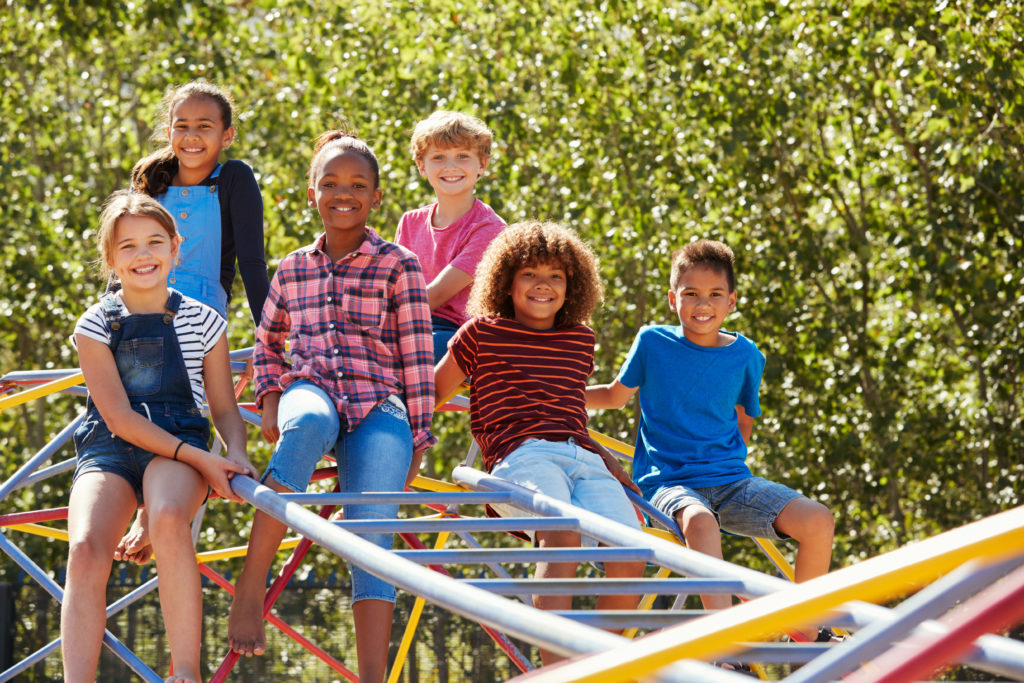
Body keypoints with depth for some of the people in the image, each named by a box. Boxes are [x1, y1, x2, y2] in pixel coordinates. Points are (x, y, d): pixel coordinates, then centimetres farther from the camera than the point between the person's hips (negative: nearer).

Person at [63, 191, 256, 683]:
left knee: (168, 519, -36)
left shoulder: (202, 322, 8)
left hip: (178, 447, -1)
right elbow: (119, 417, -5)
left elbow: (225, 408, 13)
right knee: (85, 550, -29)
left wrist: (235, 456, -11)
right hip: (108, 451, 1)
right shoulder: (95, 327, 3)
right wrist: (199, 459, -15)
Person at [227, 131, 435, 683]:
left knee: (372, 531, -20)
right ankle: (250, 588, -41)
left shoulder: (397, 266, 8)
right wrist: (270, 400, 12)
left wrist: (417, 440, 1)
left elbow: (417, 357, 6)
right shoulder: (292, 270, 17)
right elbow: (267, 343, 31)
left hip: (378, 407, -1)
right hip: (311, 392, 1)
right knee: (309, 423, -39)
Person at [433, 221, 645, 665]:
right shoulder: (483, 334, 14)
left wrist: (604, 457, 27)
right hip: (521, 456, -5)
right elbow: (429, 396, 23)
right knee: (562, 533, -37)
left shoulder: (580, 340, 26)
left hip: (583, 457, 5)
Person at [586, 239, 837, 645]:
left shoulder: (744, 356, 8)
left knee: (817, 521, -18)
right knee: (700, 521, -40)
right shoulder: (653, 343, 2)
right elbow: (616, 396, 18)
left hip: (730, 479, 4)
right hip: (670, 484, -4)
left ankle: (806, 634, 1)